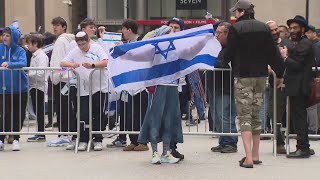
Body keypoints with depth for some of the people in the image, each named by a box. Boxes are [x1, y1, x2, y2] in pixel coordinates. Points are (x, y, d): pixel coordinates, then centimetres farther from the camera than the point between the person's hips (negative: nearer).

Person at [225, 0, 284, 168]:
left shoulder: (236, 28, -10)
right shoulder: (264, 28, 5)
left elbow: (228, 54, -6)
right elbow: (273, 52, 6)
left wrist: (222, 61, 16)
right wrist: (279, 73, 13)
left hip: (243, 76, -5)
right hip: (261, 75, 5)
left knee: (244, 116, -3)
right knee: (255, 115, 15)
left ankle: (248, 158, -12)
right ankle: (255, 155, 19)